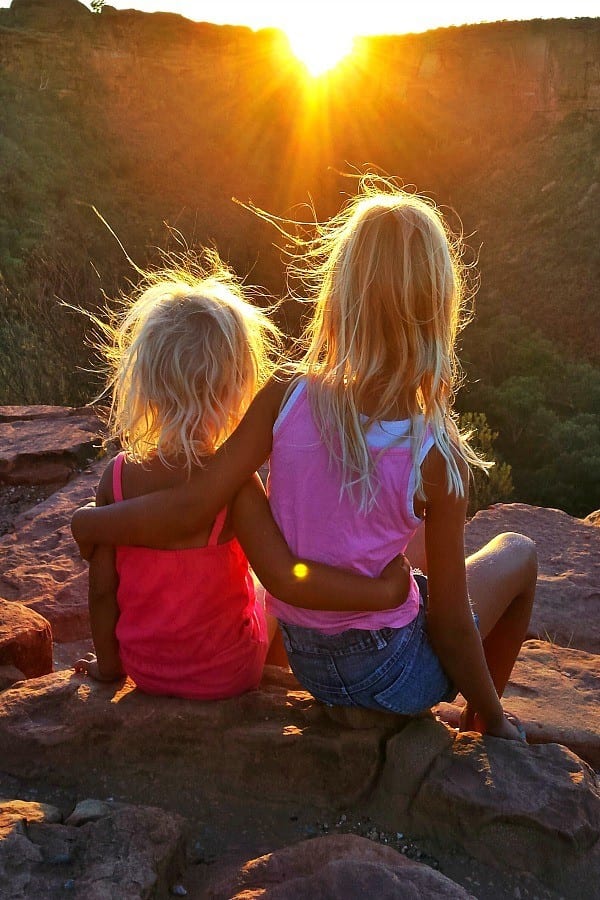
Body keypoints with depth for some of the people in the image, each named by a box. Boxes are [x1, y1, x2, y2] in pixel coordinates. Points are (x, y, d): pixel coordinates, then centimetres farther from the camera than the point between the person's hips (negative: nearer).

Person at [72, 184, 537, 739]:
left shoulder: (284, 401, -19)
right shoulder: (438, 456, -24)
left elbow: (187, 510, -21)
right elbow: (451, 626, -16)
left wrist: (89, 523, -2)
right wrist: (494, 718, 2)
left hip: (307, 664, 4)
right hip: (389, 675, -4)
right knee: (518, 553, 20)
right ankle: (479, 729, 34)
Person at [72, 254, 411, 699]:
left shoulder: (117, 476, -16)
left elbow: (102, 590, -9)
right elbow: (286, 579, -38)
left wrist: (109, 663, 8)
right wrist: (385, 591, -30)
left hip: (143, 668, 3)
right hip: (226, 673, -3)